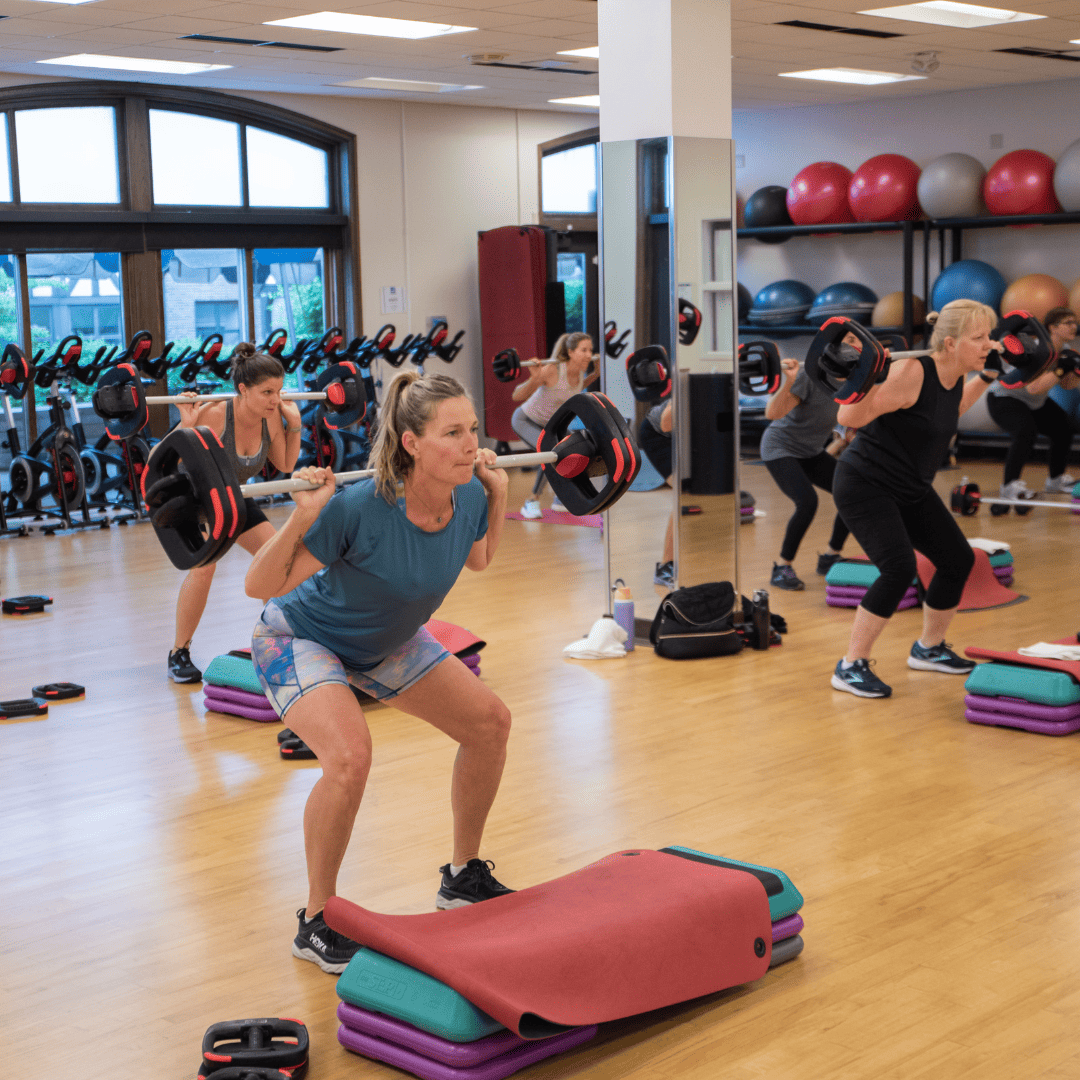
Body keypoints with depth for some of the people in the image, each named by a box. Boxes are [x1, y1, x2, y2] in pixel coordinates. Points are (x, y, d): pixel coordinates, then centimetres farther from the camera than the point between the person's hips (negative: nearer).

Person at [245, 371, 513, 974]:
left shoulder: (467, 499, -19)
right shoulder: (360, 510, -37)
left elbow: (479, 559, 8)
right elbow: (261, 586, -30)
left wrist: (498, 493, -2)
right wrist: (302, 519, -43)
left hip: (387, 641, 7)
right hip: (302, 637, -7)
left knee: (490, 721, 2)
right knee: (350, 755, -30)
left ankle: (465, 877, 22)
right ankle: (318, 924, -10)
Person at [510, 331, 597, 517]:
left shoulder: (580, 371, -12)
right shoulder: (552, 370, -33)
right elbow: (517, 396, -31)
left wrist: (597, 374, 3)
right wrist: (534, 379, -48)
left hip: (550, 424, 8)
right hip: (525, 420, -8)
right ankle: (531, 502, -14)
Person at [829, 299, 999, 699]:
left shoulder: (955, 375, 0)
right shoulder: (911, 373, -26)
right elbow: (848, 418, -27)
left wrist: (985, 378, 20)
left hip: (910, 489, 9)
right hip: (864, 485, -9)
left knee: (958, 560, 11)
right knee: (899, 569, -23)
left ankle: (928, 649, 32)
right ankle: (850, 667, -10)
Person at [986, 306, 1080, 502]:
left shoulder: (1064, 350, -4)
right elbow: (1034, 387, -42)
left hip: (1034, 404, 9)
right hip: (1003, 399, -9)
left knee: (1064, 429, 6)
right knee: (1027, 432, -32)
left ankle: (1055, 479, 25)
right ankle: (1009, 485, -21)